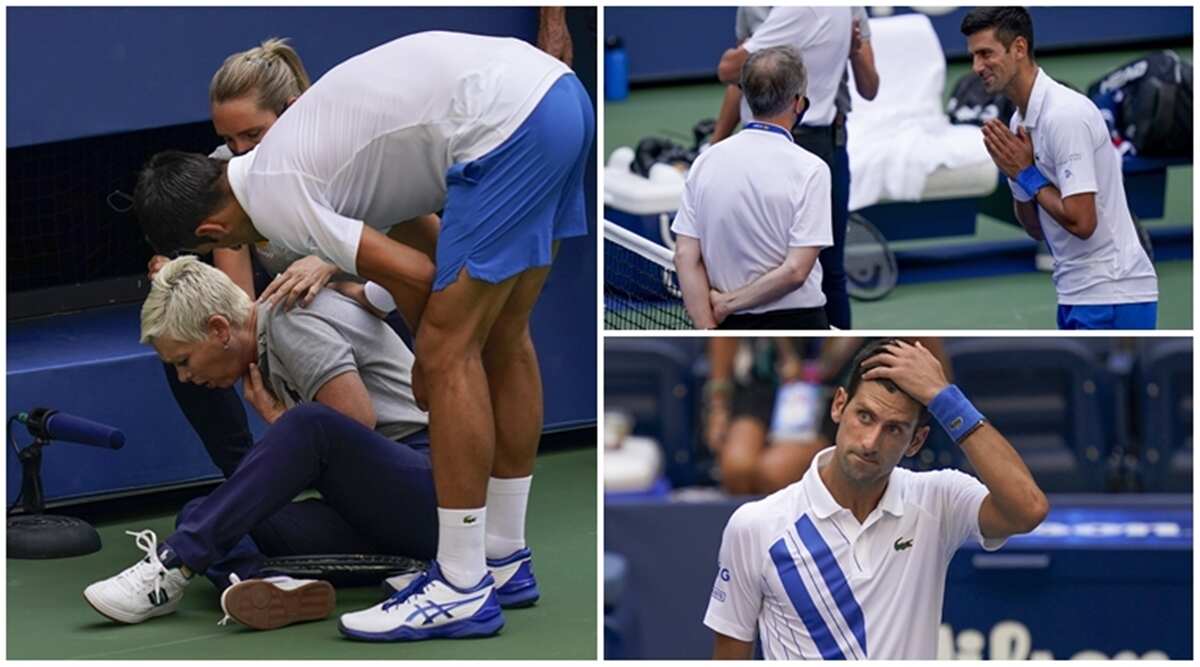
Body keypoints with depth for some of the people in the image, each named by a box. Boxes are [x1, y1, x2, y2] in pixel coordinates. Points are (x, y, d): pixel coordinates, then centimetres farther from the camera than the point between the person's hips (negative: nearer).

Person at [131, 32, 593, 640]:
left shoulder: (272, 199, -4)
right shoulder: (284, 158, 24)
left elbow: (413, 275, -6)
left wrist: (429, 357, 12)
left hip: (508, 123, -10)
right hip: (557, 92, 10)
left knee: (450, 353, -4)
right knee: (502, 339, 18)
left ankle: (461, 589, -1)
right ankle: (504, 554, 26)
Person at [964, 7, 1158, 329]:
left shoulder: (1065, 113, -17)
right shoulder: (1021, 121, 11)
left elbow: (1081, 222, -22)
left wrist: (1027, 174, -10)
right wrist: (1014, 173, 0)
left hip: (1110, 294, -9)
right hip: (1077, 293, 9)